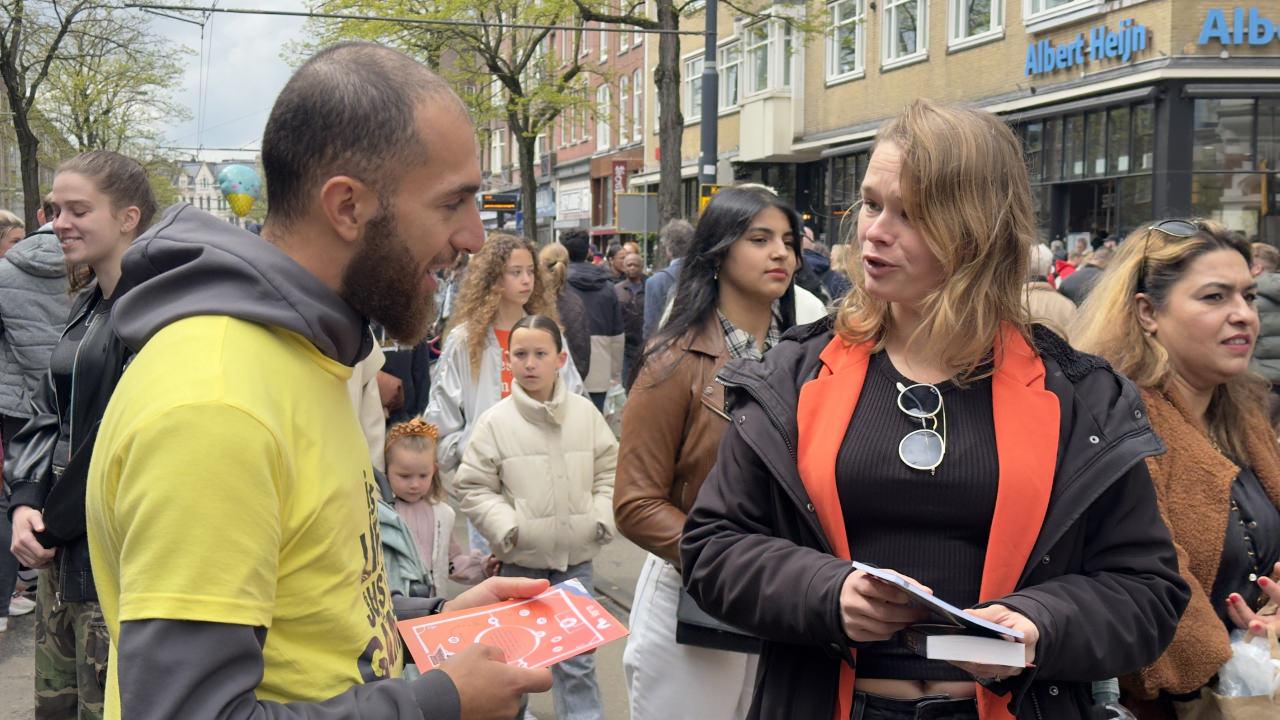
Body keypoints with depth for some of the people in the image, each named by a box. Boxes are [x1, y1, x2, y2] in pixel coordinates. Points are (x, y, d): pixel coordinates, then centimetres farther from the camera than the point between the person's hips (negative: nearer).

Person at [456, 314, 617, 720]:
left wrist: (602, 519, -3)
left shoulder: (585, 413, -2)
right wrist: (507, 527, -14)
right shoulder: (495, 421, -8)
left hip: (576, 557, 1)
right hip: (520, 559, -1)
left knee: (577, 658, 9)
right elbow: (473, 488, -4)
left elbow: (609, 471, 8)